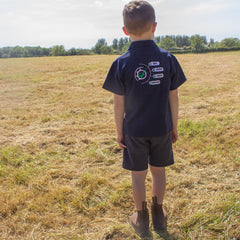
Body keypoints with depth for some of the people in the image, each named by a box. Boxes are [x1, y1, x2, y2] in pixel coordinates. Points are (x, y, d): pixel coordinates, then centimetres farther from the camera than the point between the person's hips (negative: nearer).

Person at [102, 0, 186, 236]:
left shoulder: (122, 63, -12)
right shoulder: (168, 59, -7)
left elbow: (119, 103, -8)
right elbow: (173, 97, -2)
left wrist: (119, 132, 3)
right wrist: (174, 127, 9)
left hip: (135, 131, -1)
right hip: (162, 129, 2)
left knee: (138, 175, 13)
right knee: (158, 171, 18)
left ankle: (141, 219, 29)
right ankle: (159, 216, 33)